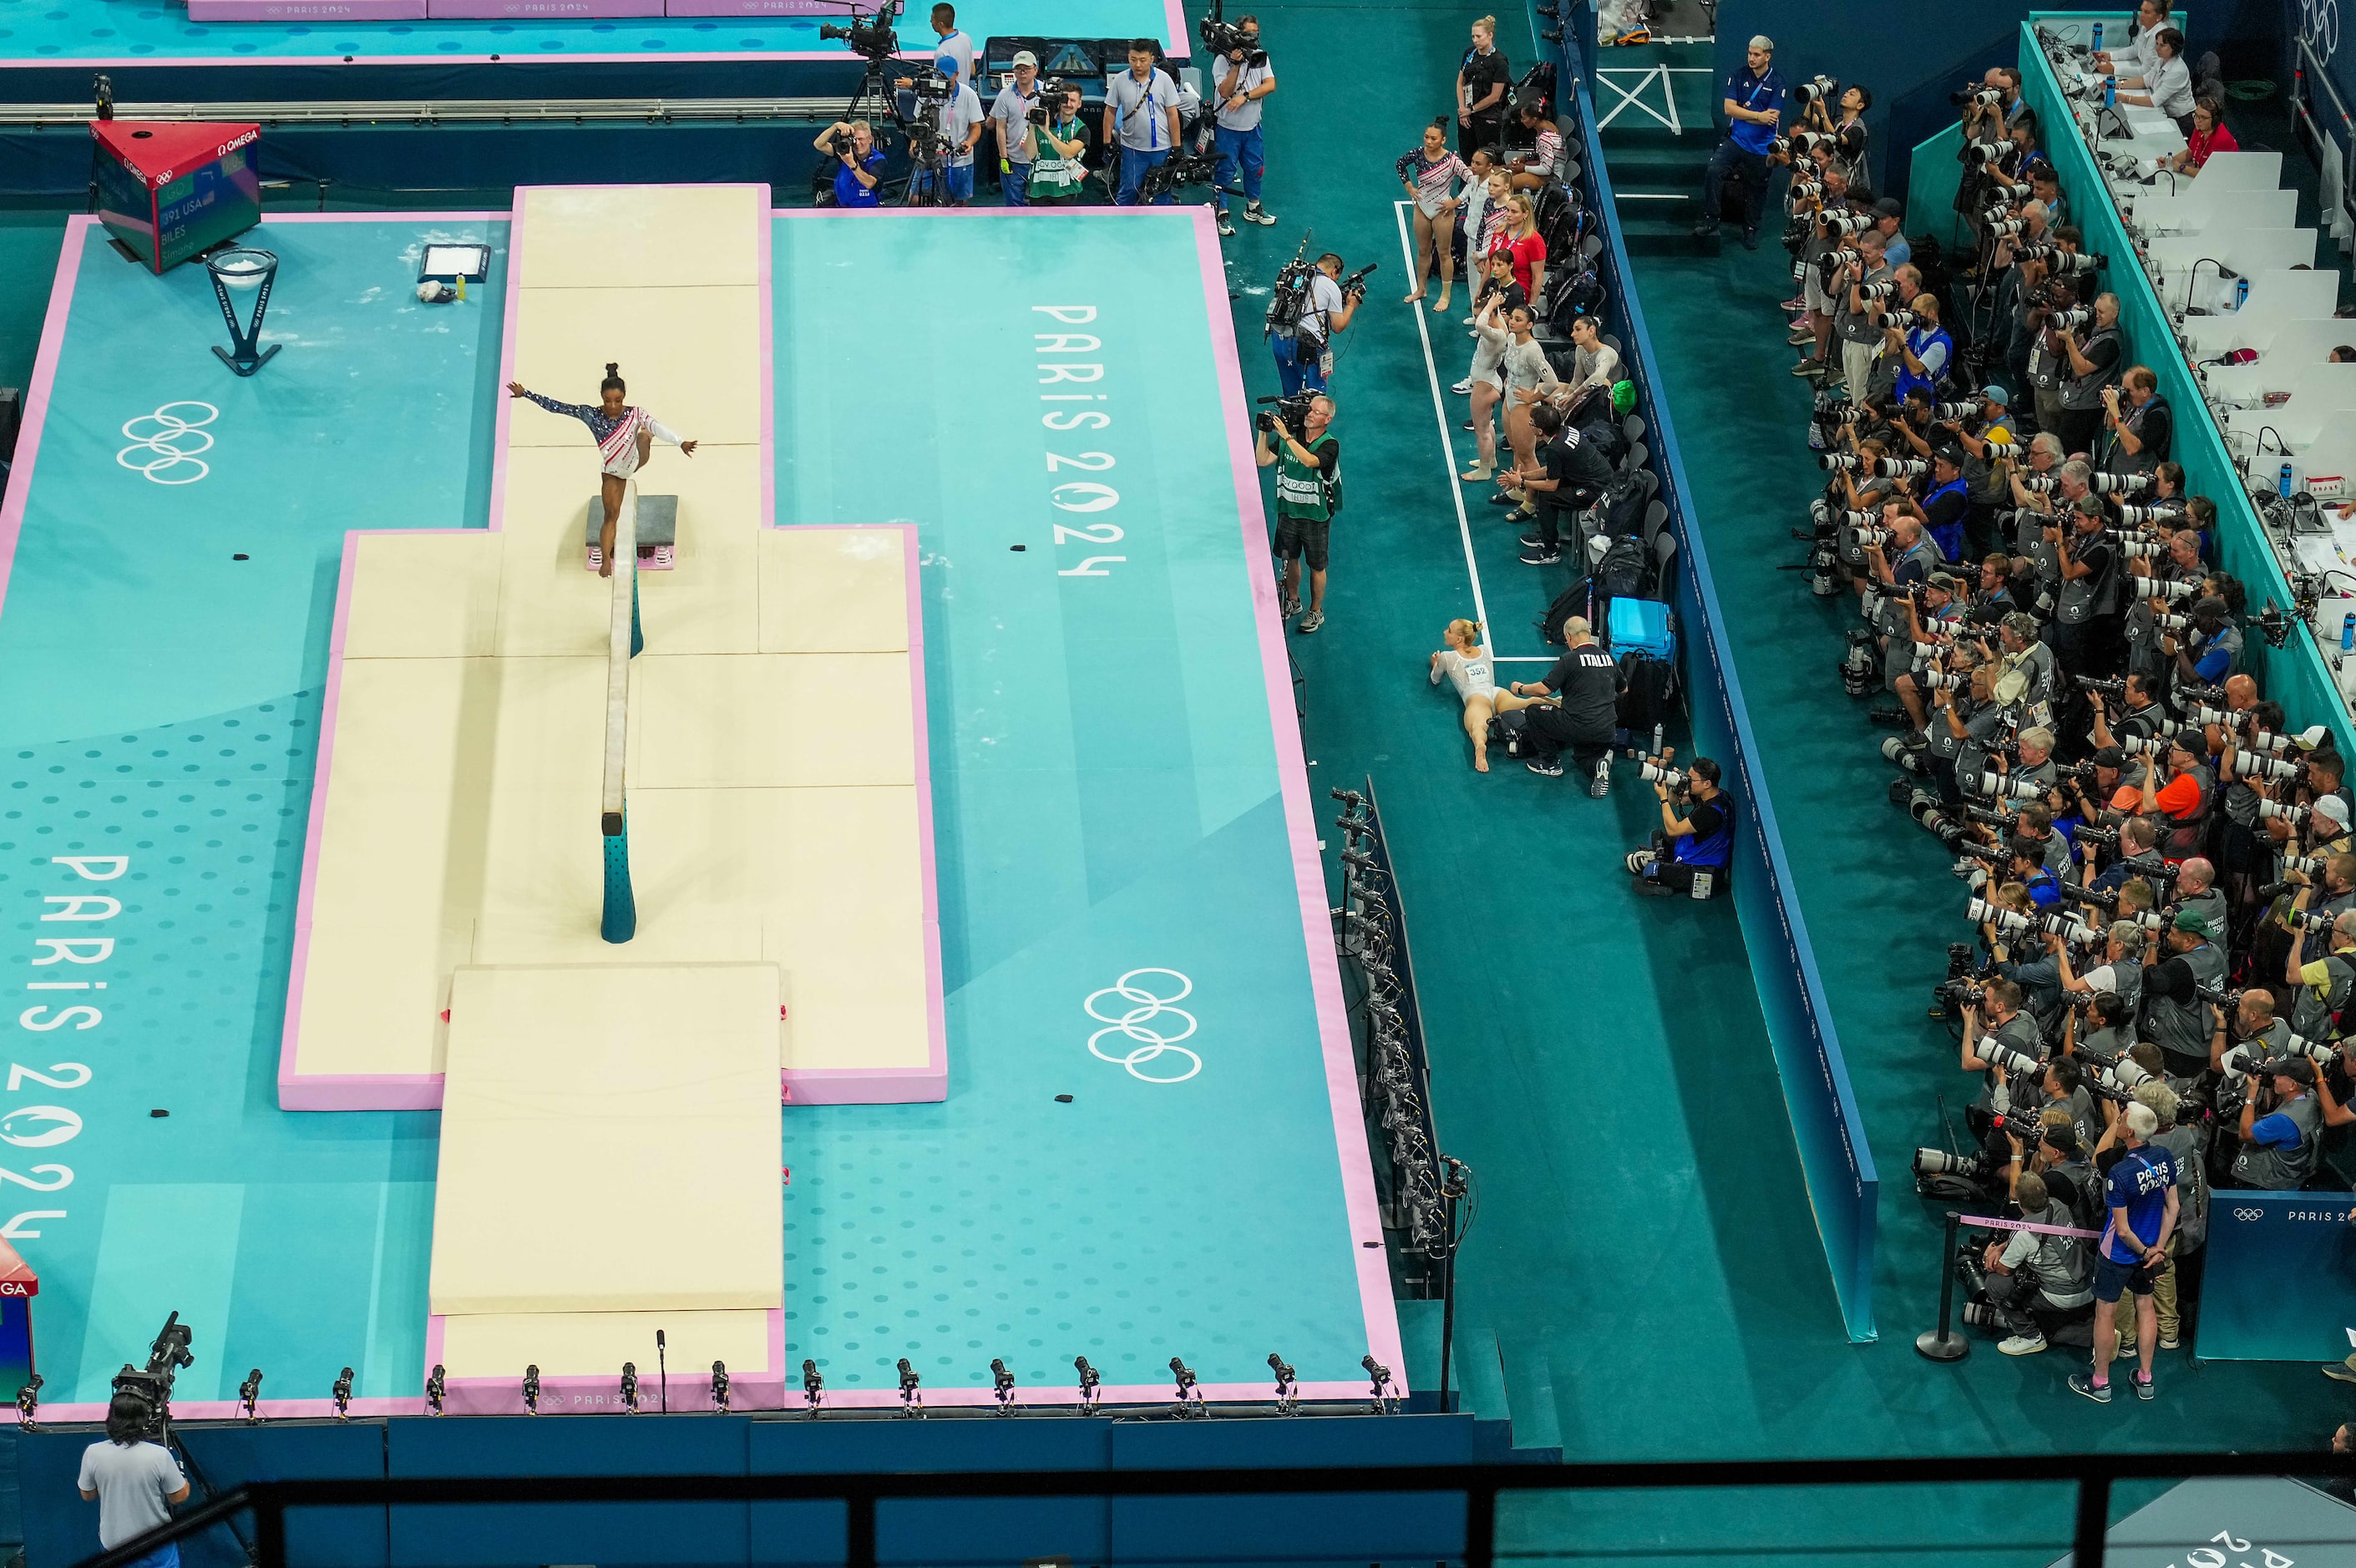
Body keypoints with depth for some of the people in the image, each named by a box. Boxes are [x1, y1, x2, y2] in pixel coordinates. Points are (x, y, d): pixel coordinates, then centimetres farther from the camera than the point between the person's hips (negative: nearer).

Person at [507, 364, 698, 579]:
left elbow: (658, 427, -32)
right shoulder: (591, 414, -13)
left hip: (634, 463, 0)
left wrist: (680, 442, -48)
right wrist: (525, 394, -14)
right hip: (612, 471, 0)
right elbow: (556, 407, -12)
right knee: (611, 514, -5)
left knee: (644, 436, -28)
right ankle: (606, 559, -2)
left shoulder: (635, 414, -16)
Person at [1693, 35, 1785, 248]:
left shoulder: (1777, 83, -5)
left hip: (1761, 148, -1)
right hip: (1735, 140, 1)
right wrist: (1758, 116, -14)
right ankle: (1710, 220, -11)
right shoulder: (1739, 76, 1)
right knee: (1714, 170, -21)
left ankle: (1751, 230, 30)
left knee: (1756, 189, 10)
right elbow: (1729, 108, -7)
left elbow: (1772, 117, -12)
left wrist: (1742, 112, -10)